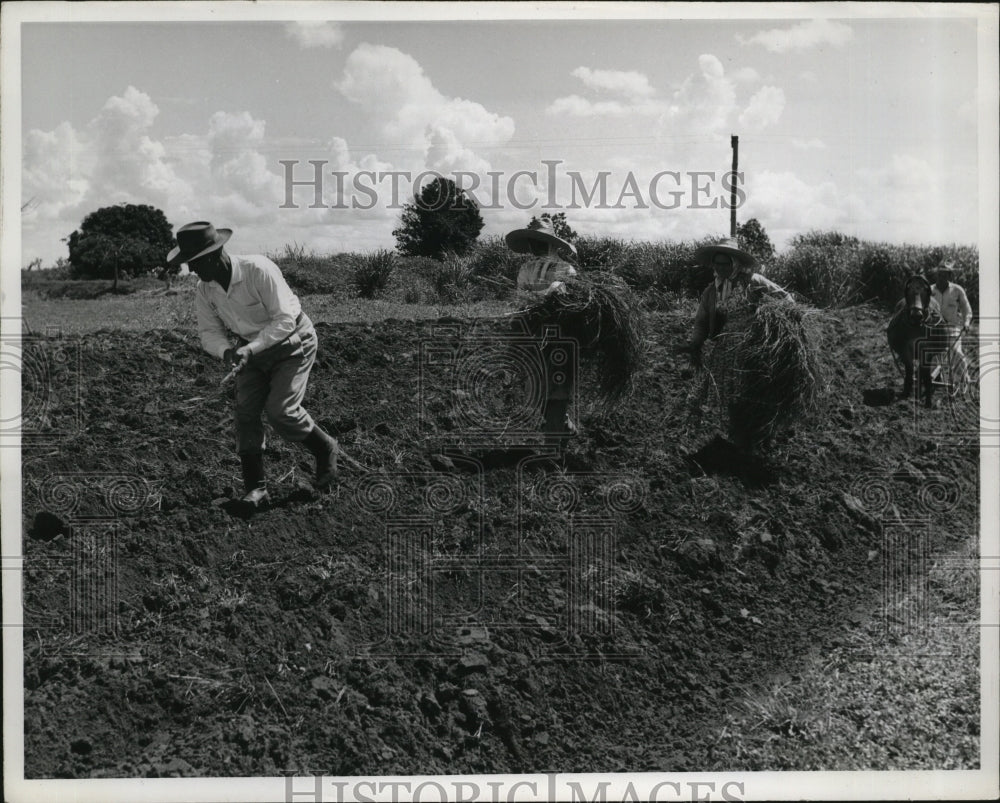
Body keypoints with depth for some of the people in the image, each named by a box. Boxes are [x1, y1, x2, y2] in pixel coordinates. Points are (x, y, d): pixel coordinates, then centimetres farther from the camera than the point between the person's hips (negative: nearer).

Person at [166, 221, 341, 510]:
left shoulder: (259, 270, -30)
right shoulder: (204, 291, -10)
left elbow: (285, 320, -29)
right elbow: (209, 333, -4)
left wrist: (249, 349, -36)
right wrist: (226, 350, -27)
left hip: (292, 343, -6)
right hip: (252, 349, 6)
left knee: (280, 410, -18)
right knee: (245, 411, -8)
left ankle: (325, 450, 9)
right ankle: (255, 488, -2)